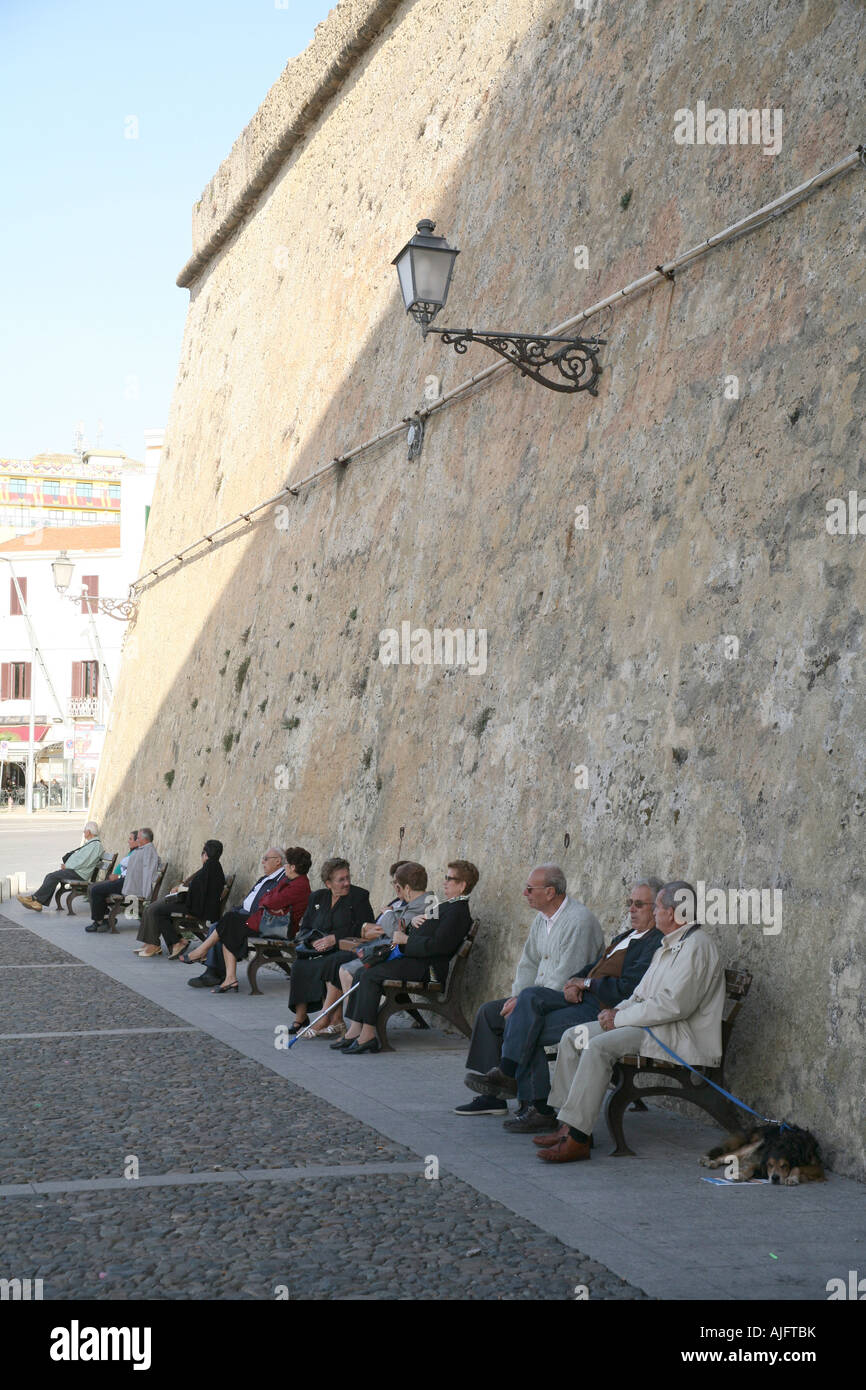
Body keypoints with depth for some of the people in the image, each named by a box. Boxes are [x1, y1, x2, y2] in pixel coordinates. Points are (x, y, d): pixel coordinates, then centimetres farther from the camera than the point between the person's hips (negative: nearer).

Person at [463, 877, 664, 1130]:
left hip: (603, 1010, -9)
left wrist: (586, 983, -6)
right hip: (583, 997, 9)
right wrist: (573, 983, 0)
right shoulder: (625, 937, 24)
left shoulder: (657, 943, -9)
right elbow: (592, 968, 23)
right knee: (530, 996, -14)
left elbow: (627, 989, -18)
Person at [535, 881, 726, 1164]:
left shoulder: (695, 946, -13)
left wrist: (621, 1018, -15)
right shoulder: (667, 948, 21)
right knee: (573, 1037, 0)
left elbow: (674, 1005, -22)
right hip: (653, 1024, 11)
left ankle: (577, 1139, -28)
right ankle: (569, 1126, -4)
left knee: (599, 1046, -28)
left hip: (681, 1037, -11)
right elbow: (642, 995, 25)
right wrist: (618, 1011, 2)